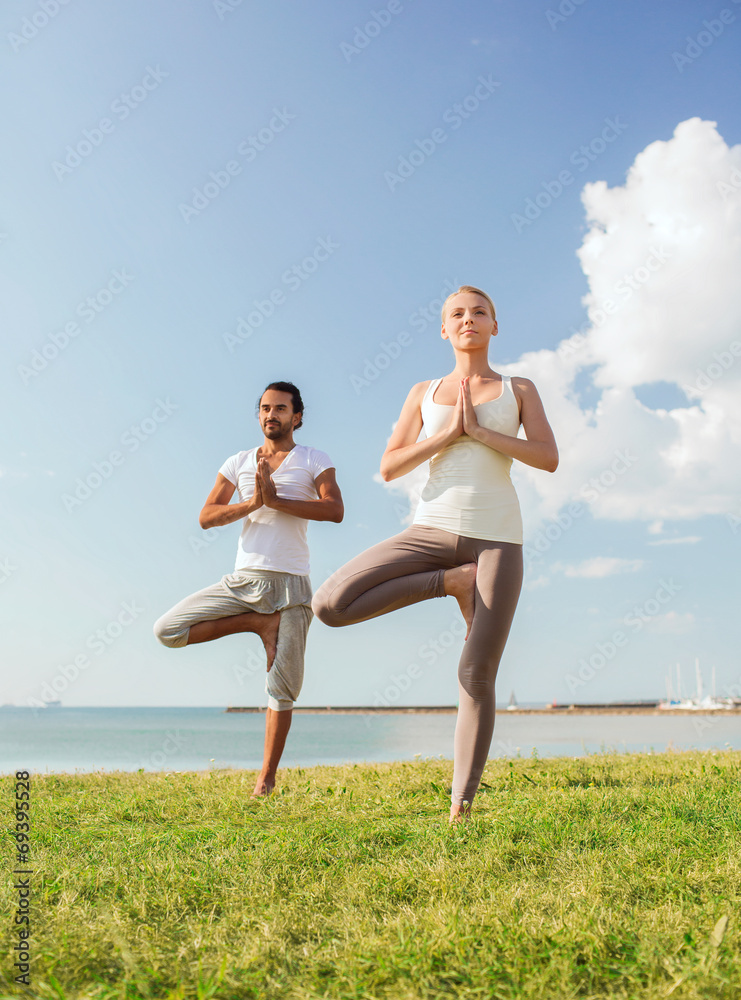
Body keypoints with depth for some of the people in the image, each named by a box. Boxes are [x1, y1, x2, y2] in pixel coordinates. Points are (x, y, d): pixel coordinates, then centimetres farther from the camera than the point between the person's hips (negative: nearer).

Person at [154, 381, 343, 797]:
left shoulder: (314, 460, 4)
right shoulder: (238, 463, 12)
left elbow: (335, 510, -13)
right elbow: (207, 516, 3)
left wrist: (277, 501, -18)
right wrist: (252, 503, -12)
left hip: (290, 582, -3)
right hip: (242, 579, 3)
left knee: (283, 686, -1)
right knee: (168, 630, -10)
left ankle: (267, 775, 14)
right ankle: (260, 623, -1)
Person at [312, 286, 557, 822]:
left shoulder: (519, 390, 12)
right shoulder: (424, 393, 13)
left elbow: (549, 458, -3)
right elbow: (388, 467, 4)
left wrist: (478, 431, -9)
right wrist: (449, 432, -7)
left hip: (497, 537, -1)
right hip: (434, 529, 2)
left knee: (477, 675, -6)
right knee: (329, 605, -16)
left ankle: (461, 807, 7)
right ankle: (452, 581, -3)